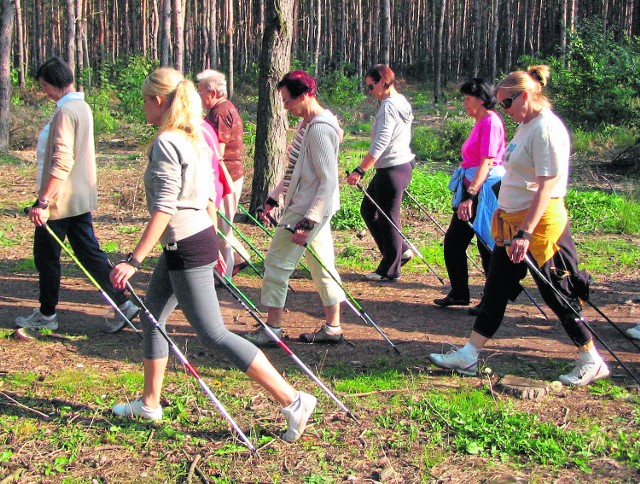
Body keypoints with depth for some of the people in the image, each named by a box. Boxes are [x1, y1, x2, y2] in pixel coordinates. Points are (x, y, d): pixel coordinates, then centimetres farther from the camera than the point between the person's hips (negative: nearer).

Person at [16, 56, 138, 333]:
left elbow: (61, 164, -26)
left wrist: (43, 201, -26)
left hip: (60, 199, -9)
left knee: (46, 257, 6)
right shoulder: (83, 107, 12)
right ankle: (123, 305, 7)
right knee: (89, 252, 10)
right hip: (82, 197, 9)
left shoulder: (66, 111, -18)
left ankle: (46, 315, 18)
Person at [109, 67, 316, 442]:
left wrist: (134, 260, -24)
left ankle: (293, 401, -5)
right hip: (199, 240, 10)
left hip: (186, 249, -10)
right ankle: (150, 403, 33)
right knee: (152, 318, 20)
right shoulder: (195, 139, 10)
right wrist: (213, 244, 24)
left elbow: (163, 209, -24)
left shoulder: (165, 143, -18)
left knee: (214, 334, -6)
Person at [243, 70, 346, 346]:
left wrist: (308, 222, -25)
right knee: (322, 265, 13)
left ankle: (272, 328, 7)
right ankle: (332, 328, 21)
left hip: (309, 209, -10)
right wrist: (274, 199, 17)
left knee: (277, 262, -3)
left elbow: (329, 181, -23)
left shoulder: (319, 129, -20)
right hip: (308, 208, 10)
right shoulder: (306, 124, 11)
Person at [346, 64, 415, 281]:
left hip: (392, 170, -10)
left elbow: (380, 144, -25)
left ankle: (390, 270, 12)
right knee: (368, 209, 18)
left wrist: (359, 171, -25)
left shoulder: (388, 107, -17)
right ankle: (400, 250, 23)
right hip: (402, 165, 10)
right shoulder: (402, 103, 12)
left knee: (387, 218, 0)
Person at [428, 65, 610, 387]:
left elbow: (546, 186, -24)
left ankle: (592, 362, 14)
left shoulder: (547, 128, -18)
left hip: (539, 222, -10)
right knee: (496, 289, 12)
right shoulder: (526, 126, 12)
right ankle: (468, 355, 19)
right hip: (513, 221, 10)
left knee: (557, 294, 0)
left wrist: (525, 233, -28)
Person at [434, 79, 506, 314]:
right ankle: (459, 293, 23)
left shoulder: (491, 122, -14)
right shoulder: (480, 122, 15)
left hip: (485, 190, -10)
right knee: (453, 241, 12)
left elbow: (486, 163, -21)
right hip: (471, 189, 10)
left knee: (488, 246, 0)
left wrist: (470, 196, -26)